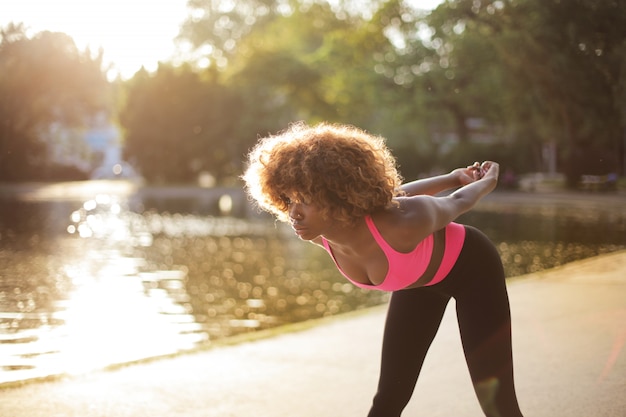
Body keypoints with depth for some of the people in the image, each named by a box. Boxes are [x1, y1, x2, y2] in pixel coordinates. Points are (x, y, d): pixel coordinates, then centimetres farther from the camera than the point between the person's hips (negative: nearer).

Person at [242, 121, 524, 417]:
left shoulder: (402, 223, -42)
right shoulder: (317, 234, -23)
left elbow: (457, 201, -18)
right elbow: (393, 194, -4)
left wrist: (488, 181, 3)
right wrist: (452, 178, 9)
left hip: (471, 269, -5)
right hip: (417, 280, 5)